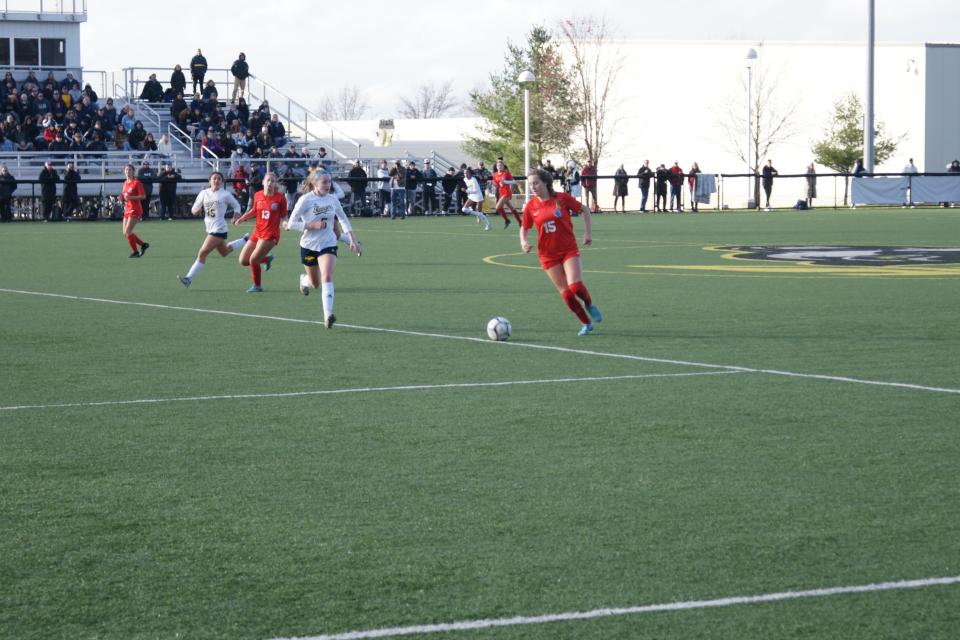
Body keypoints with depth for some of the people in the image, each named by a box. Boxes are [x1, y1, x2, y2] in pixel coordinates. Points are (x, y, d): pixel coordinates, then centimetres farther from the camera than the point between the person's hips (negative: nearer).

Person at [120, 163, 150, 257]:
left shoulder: (137, 183, -10)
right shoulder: (125, 183, 13)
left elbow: (143, 196, -14)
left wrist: (130, 197, -24)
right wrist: (122, 197, 1)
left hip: (135, 210, -8)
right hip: (127, 210, 8)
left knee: (128, 232, -13)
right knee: (125, 233, 6)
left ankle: (135, 252, 0)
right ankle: (143, 244, 22)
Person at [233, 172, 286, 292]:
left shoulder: (280, 198, -10)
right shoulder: (258, 196, 2)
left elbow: (283, 216, -1)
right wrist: (242, 218, 9)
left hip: (270, 235, -6)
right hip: (257, 233, 6)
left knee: (253, 260, -13)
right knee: (243, 261, 5)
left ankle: (257, 286, 10)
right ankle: (267, 259, 31)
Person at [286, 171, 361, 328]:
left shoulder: (332, 199, -1)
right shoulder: (305, 200, -13)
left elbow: (343, 219, 14)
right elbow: (291, 224, -13)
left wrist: (353, 239, 8)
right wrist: (313, 225, -24)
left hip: (328, 244, 1)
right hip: (309, 245, -1)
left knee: (327, 277, -21)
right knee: (315, 284, 15)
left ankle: (328, 315, -28)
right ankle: (304, 280, 53)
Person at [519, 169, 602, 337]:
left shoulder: (562, 198, -8)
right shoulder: (531, 206, -2)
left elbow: (585, 210, 4)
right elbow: (524, 228, 11)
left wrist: (588, 233, -1)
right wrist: (523, 242, -9)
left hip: (569, 250, -2)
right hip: (548, 255, 2)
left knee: (575, 286, -19)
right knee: (566, 293, -1)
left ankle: (589, 304, 14)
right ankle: (586, 323, 16)